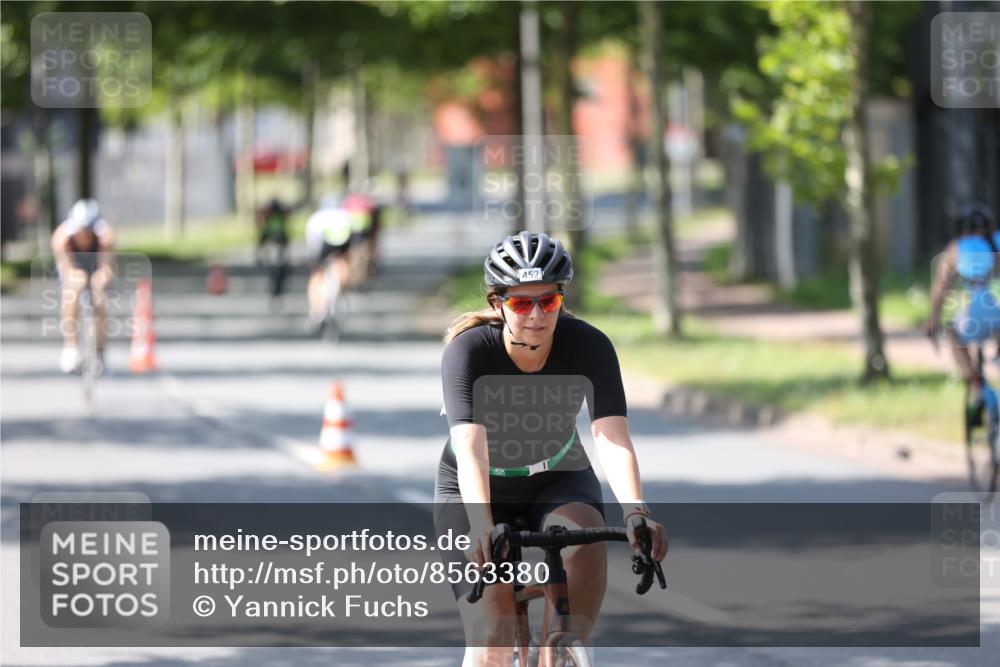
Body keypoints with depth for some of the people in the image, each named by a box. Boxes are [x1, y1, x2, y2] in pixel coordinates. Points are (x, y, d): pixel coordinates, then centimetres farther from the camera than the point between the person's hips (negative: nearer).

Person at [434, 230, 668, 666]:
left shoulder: (588, 347, -22)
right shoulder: (469, 351, -27)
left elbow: (612, 438, -32)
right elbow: (469, 450, -39)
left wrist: (634, 513, -50)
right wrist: (481, 527, -55)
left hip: (558, 482, 1)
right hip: (477, 492, -1)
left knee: (586, 540, -34)